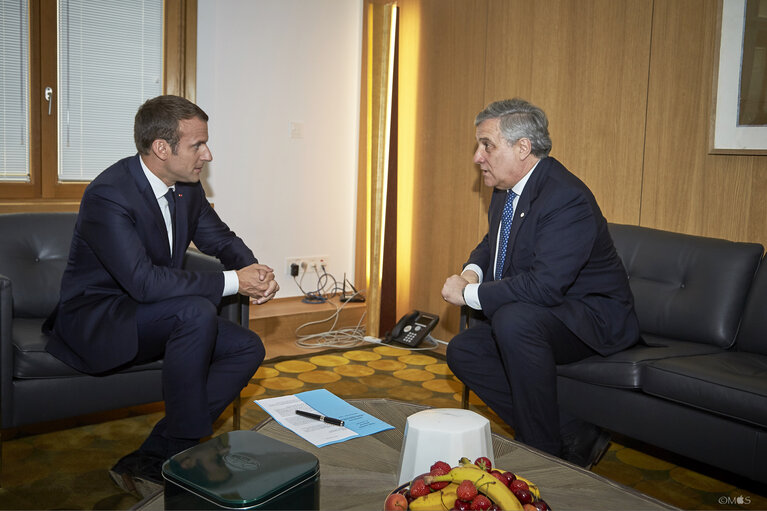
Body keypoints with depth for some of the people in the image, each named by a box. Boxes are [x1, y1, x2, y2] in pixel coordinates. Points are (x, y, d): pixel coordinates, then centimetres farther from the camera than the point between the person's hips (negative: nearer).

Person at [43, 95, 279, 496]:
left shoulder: (187, 187, 0)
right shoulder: (107, 195, -24)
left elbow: (221, 240, 13)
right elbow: (145, 281, -33)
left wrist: (255, 271, -10)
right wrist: (233, 282, -28)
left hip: (152, 318, 9)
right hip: (96, 320, -8)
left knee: (248, 348, -7)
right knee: (197, 312, -33)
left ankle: (150, 462, -9)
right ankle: (186, 441, -16)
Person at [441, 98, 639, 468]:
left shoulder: (566, 198, -25)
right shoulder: (506, 190, 4)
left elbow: (543, 286, -33)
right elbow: (490, 244, 21)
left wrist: (469, 294, -23)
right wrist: (472, 271, -2)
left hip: (591, 318, -10)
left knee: (513, 320, -36)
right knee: (462, 351, -2)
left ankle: (543, 451, -17)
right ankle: (573, 438, -2)